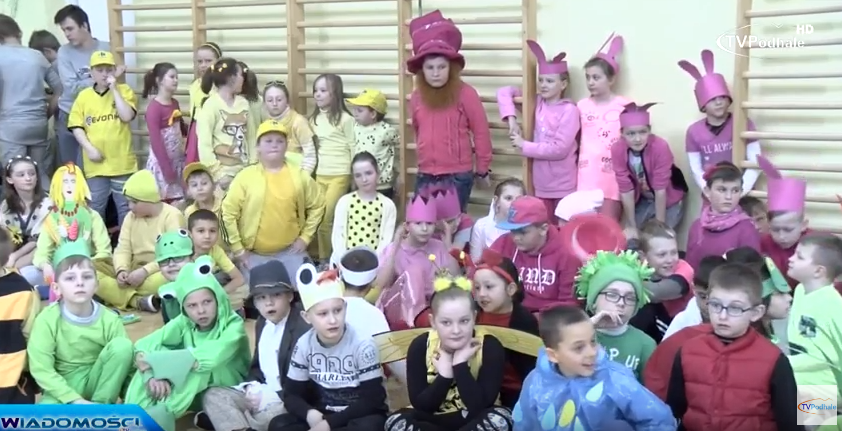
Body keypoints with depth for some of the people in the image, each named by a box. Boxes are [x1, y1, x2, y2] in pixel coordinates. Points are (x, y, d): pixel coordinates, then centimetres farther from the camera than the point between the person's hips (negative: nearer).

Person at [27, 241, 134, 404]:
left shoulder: (109, 319, -12)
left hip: (97, 381, 3)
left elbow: (126, 364, -8)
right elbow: (41, 370, -16)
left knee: (122, 345, -24)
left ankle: (101, 405, -12)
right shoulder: (47, 319, -16)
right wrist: (76, 401, -23)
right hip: (63, 386, -3)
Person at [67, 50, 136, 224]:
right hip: (95, 163, 2)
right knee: (95, 207, 10)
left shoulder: (124, 90, 1)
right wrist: (89, 148, -8)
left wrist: (114, 89, -12)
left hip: (122, 162, -1)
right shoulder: (84, 96, 5)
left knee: (126, 206, 7)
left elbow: (127, 116, -14)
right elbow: (76, 126, 4)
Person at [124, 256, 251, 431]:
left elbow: (211, 357, -39)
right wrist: (152, 375, -41)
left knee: (201, 363, -33)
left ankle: (159, 413, -28)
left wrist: (157, 362, -36)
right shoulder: (184, 322, -8)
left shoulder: (233, 324, -21)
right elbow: (143, 346, -19)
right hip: (188, 391, 4)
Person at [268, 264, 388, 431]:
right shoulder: (304, 345, -8)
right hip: (321, 415, 4)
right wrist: (310, 414, -25)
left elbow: (371, 400, -18)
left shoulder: (362, 345, -19)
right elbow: (291, 395, -3)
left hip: (359, 416, -4)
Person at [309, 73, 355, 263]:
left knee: (325, 219, -10)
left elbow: (353, 148, -4)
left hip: (339, 176, -5)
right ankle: (323, 257, 13)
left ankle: (327, 259, 4)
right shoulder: (314, 119, 12)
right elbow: (311, 148, 17)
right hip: (319, 175, 5)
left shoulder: (345, 119, -5)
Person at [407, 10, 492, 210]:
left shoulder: (465, 93, -8)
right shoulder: (417, 96, 6)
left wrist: (483, 169, -1)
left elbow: (481, 132, -4)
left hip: (458, 176, -5)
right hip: (425, 176, 5)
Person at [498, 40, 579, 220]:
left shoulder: (569, 110, -11)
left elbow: (559, 149, -19)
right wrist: (511, 119, -5)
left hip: (564, 186, -5)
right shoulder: (537, 102, 4)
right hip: (541, 185, 5)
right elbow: (504, 92, 9)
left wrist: (524, 145, -12)